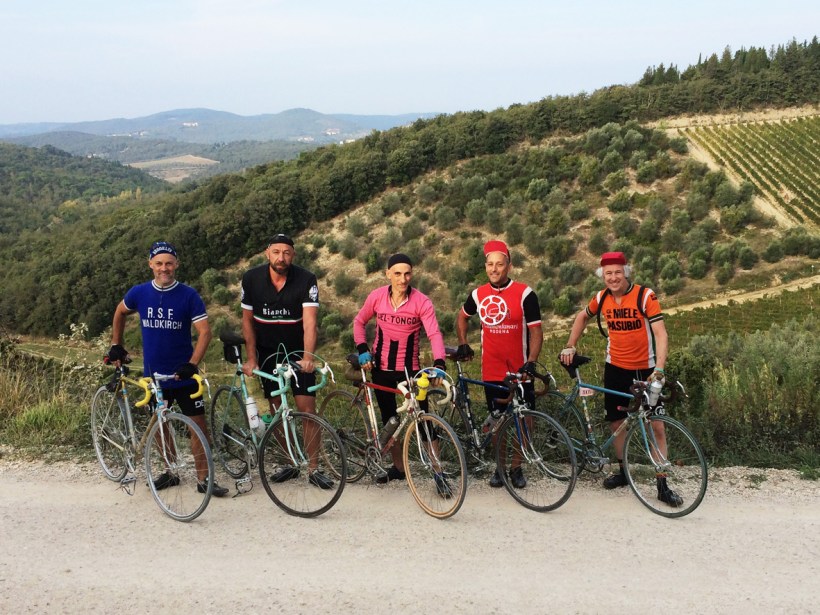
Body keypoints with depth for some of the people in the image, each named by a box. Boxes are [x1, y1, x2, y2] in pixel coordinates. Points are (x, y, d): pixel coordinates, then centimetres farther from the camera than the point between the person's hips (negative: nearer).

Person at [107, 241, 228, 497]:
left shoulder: (188, 295, -10)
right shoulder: (139, 293, -1)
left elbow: (204, 331, -13)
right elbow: (120, 312, 20)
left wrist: (192, 364, -24)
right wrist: (116, 345, 16)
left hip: (183, 375, -3)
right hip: (153, 375, 3)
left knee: (198, 423, -3)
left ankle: (203, 478, 6)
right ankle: (170, 472, 28)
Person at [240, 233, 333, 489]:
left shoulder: (306, 280, -17)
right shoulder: (251, 278, -10)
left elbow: (310, 321, -26)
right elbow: (247, 320, 0)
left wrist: (308, 356, -40)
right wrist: (251, 359, -4)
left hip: (298, 352, -2)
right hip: (268, 353, 2)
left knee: (308, 410, -7)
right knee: (276, 412, 6)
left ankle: (314, 469, 3)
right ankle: (290, 464, 20)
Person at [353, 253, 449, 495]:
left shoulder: (422, 301, -15)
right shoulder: (377, 297, -6)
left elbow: (434, 334, -22)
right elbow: (359, 322, 9)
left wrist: (439, 363, -37)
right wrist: (363, 350, -5)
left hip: (411, 368, -3)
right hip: (382, 367, 3)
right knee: (389, 419, 13)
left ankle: (438, 473, 2)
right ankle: (398, 467, 29)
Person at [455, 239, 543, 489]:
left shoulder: (525, 294, -8)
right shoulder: (478, 295, 3)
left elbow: (535, 331, -9)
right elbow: (463, 316, 23)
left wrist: (531, 362, -20)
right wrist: (463, 344, 13)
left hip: (520, 371, -2)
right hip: (491, 372, 2)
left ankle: (516, 467, 18)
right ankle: (500, 466, 21)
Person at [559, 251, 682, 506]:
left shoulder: (645, 295, -15)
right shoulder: (602, 298, -2)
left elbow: (661, 334, -20)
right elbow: (583, 316, 19)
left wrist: (659, 369, -31)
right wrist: (570, 346, 11)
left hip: (645, 370, -4)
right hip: (615, 369, 4)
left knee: (657, 427, -4)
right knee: (617, 422, 10)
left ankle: (662, 485, 2)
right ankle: (622, 472, 28)